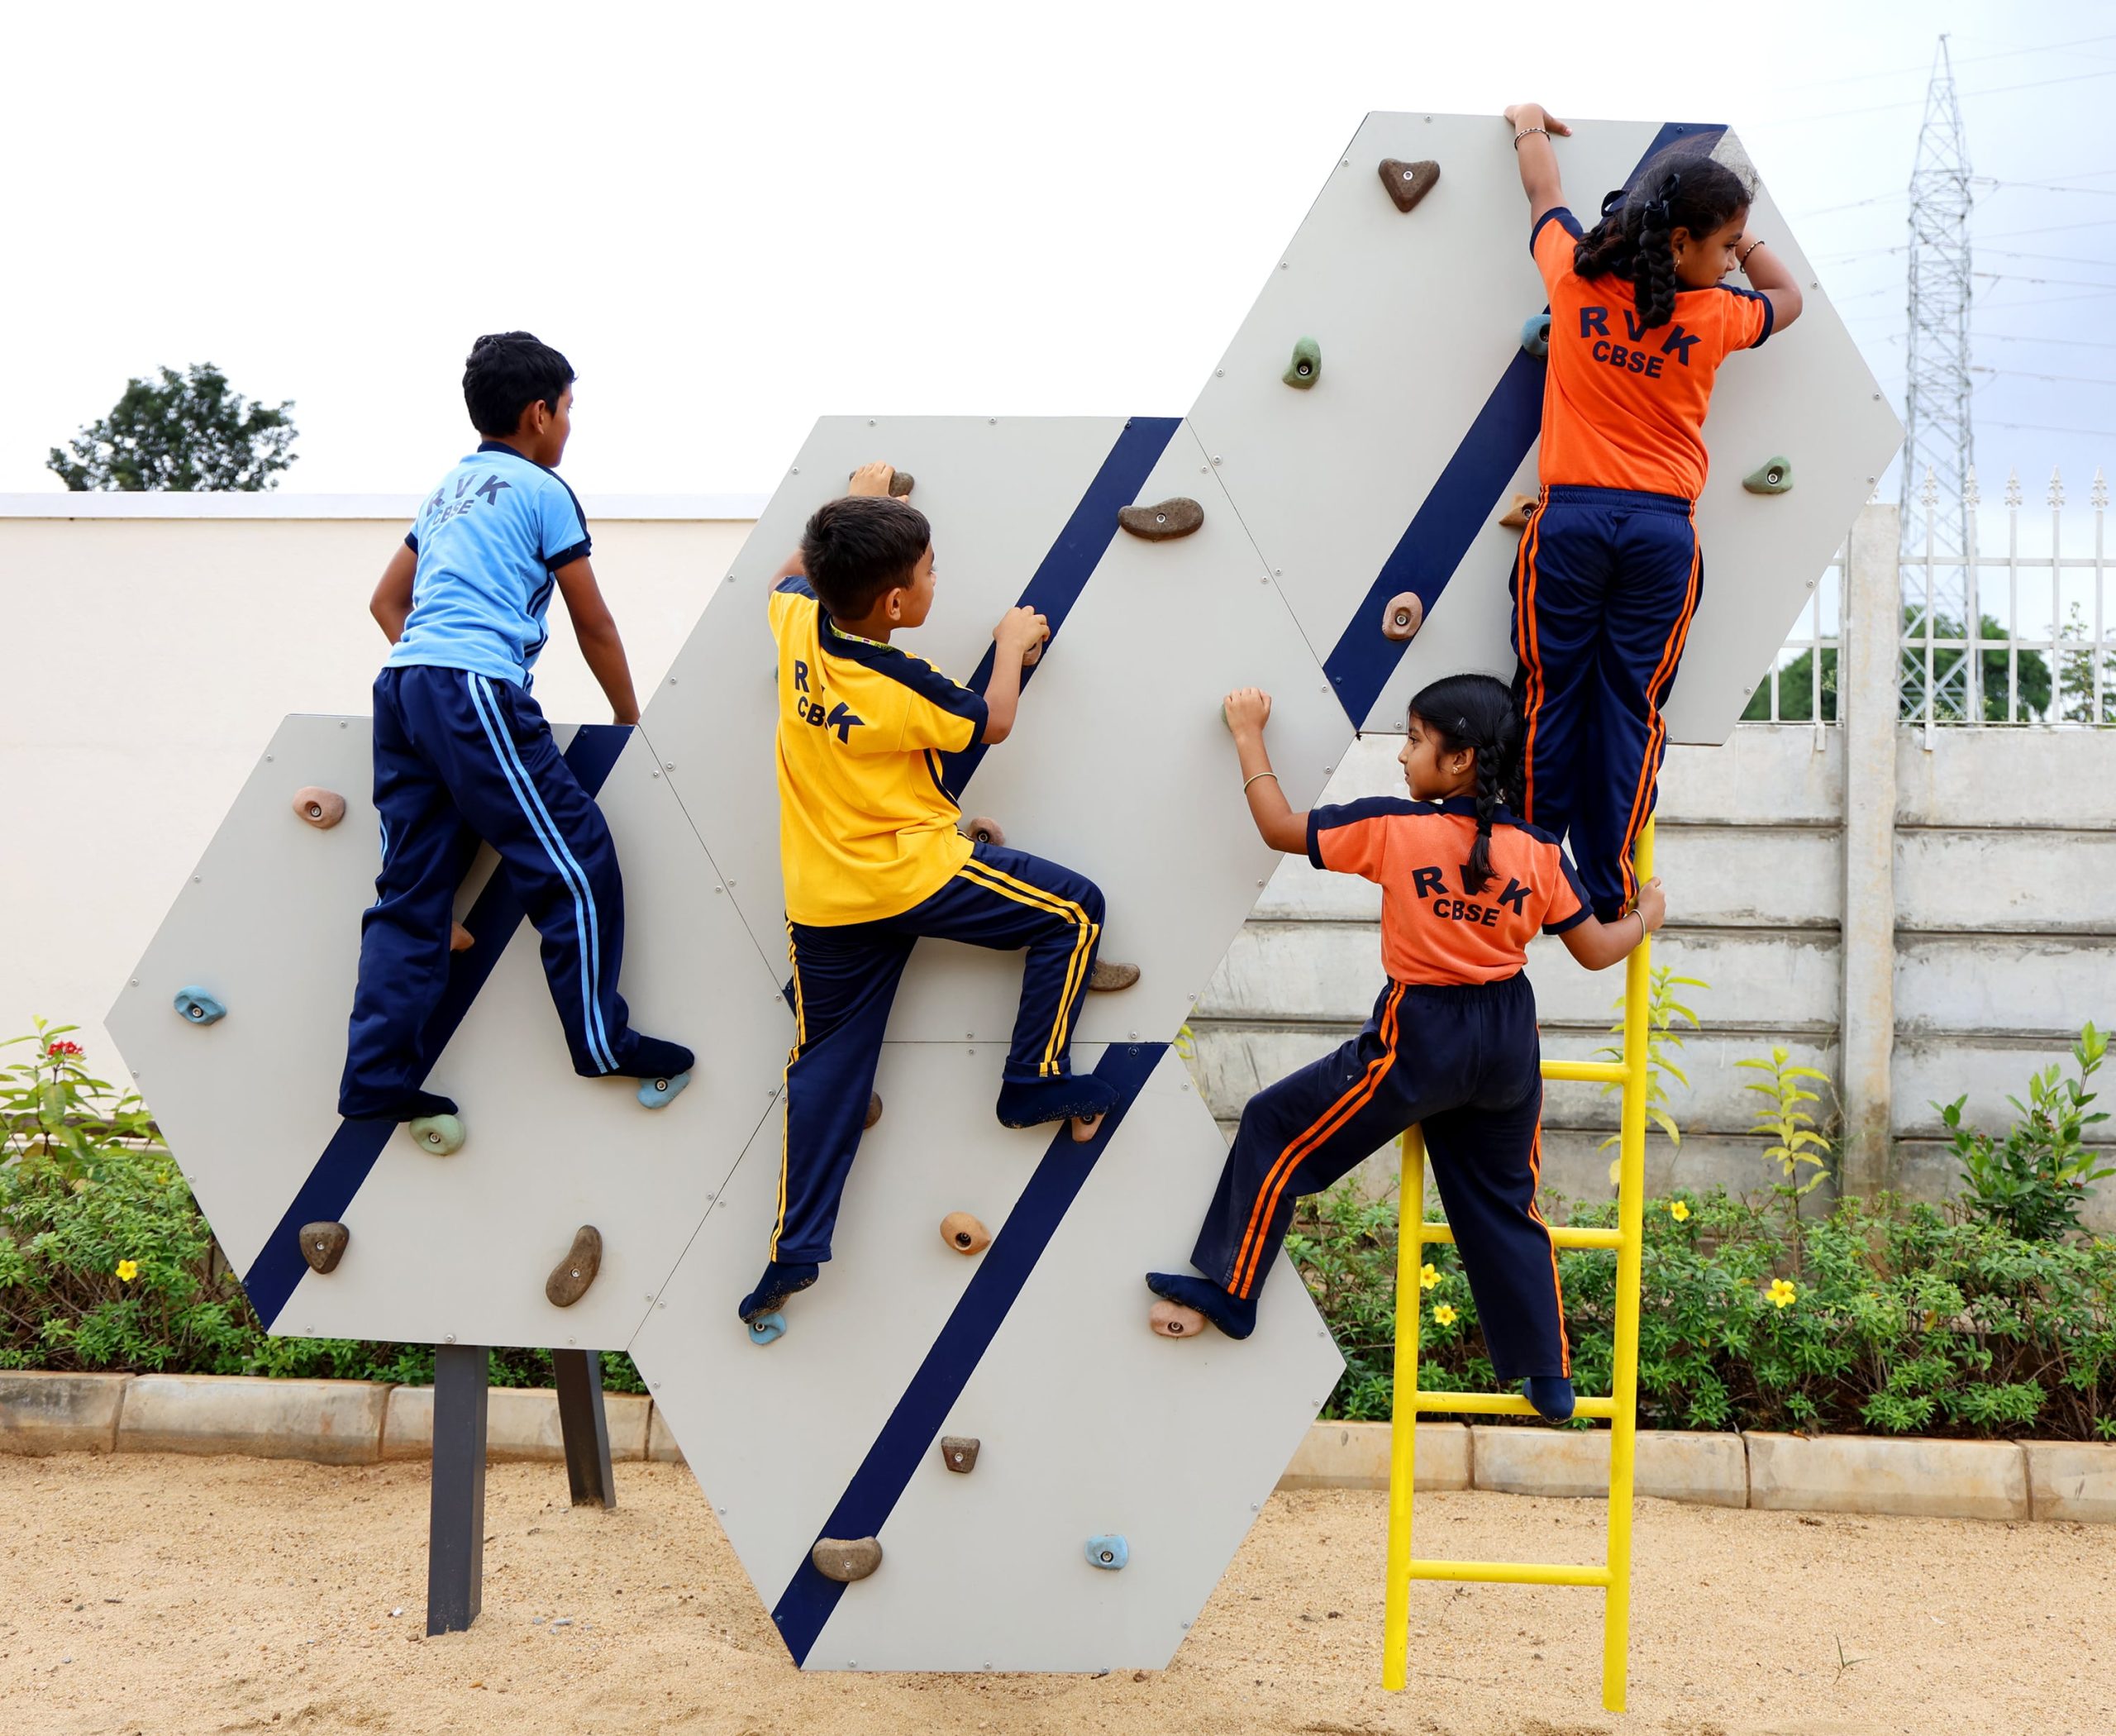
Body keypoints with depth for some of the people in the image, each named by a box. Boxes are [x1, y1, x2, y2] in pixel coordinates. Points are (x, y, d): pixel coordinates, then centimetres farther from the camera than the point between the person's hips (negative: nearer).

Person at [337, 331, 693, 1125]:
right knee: (576, 857, -1)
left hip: (401, 687, 8)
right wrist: (630, 719, 17)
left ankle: (377, 1080, 4)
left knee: (410, 891, 7)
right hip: (475, 688, -8)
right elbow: (593, 624, 7)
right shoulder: (542, 491, 4)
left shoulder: (449, 488, 26)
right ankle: (600, 1038, 3)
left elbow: (387, 598, 33)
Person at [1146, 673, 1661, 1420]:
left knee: (1276, 1128, 10)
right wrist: (1647, 916, 24)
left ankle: (1225, 1293, 14)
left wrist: (1249, 735, 5)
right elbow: (1595, 950, 3)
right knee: (1503, 1204, 19)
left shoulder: (1393, 828, -14)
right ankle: (1549, 1379, 25)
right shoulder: (1539, 850, -3)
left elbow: (1279, 827, -7)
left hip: (1420, 1038, -5)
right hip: (1507, 1042, 5)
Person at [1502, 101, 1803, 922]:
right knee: (1631, 708, 4)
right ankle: (1610, 890, 6)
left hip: (1570, 516, 1)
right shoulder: (1715, 316, -3)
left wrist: (1530, 123, 38)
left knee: (1550, 697, 7)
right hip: (1662, 528, -1)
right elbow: (1787, 296, 20)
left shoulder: (1574, 276, 0)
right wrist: (1740, 239, 22)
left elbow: (1544, 191, 21)